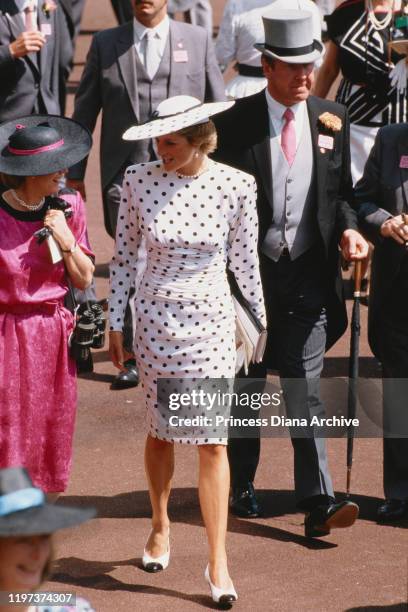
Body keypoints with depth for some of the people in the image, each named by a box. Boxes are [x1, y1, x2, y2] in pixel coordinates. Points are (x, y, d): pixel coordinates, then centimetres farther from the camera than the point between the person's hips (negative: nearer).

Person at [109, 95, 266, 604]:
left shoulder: (235, 185, -10)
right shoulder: (139, 180, -8)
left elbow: (244, 258, 3)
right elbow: (123, 255, 2)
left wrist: (261, 318, 10)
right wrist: (115, 322, 4)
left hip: (211, 319, -1)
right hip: (156, 318, 1)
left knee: (212, 440, -4)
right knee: (161, 430, 13)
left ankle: (217, 562, 0)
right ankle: (160, 526, 37)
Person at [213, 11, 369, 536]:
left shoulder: (331, 120, 5)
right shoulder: (235, 122, -4)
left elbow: (341, 192, 13)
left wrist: (347, 230, -7)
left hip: (307, 275, 1)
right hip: (249, 272, -1)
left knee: (304, 389, -4)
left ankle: (317, 503, -6)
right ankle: (240, 489, 28)